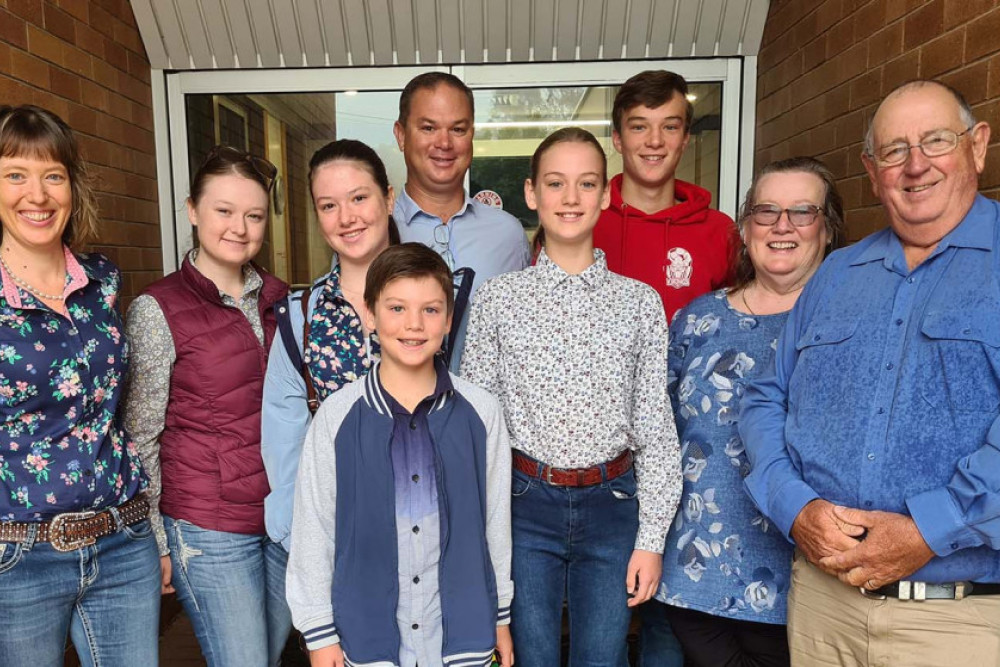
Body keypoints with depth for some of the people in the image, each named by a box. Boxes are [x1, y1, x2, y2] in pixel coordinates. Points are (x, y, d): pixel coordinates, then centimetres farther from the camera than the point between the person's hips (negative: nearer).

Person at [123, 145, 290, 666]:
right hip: (208, 527, -5)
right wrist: (155, 541, -4)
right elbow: (141, 437, -6)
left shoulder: (277, 298, 6)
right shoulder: (157, 309, -9)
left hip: (284, 518, 5)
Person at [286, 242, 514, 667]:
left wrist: (501, 617, 8)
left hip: (465, 631, 1)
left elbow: (496, 520, 1)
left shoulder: (481, 413, -8)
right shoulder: (336, 417, -10)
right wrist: (319, 632, 1)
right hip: (366, 633, 0)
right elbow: (313, 528, -3)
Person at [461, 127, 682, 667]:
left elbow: (656, 425, 1)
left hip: (612, 502, 1)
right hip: (526, 504, -1)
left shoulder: (640, 302, 0)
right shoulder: (498, 299, -2)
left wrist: (651, 537, -1)